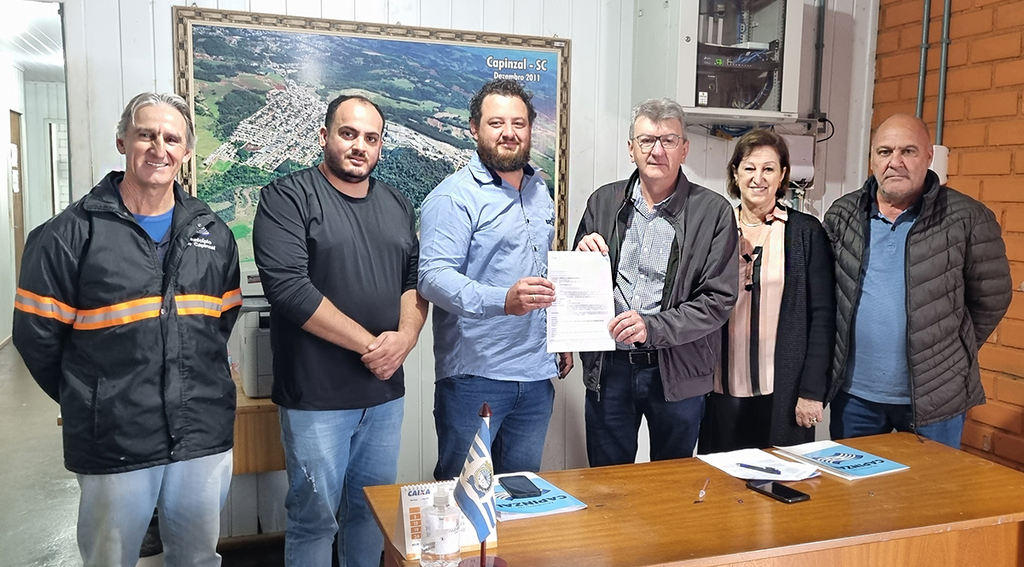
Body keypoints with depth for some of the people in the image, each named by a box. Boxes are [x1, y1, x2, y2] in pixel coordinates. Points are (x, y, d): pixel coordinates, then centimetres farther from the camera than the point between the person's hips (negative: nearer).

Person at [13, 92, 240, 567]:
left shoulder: (213, 233, 7)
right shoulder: (72, 233, -7)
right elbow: (36, 335, -2)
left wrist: (197, 386, 11)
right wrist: (86, 403, 6)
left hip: (205, 438, 4)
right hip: (114, 443, -3)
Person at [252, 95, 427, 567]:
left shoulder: (397, 206, 13)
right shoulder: (288, 198, -6)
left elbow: (415, 279, 12)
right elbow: (289, 287, -17)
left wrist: (405, 337, -9)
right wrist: (370, 344, -16)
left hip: (386, 391, 5)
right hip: (317, 396, -5)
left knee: (371, 510, 16)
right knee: (315, 516, 5)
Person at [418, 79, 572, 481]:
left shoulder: (540, 192, 15)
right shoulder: (454, 197, -10)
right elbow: (433, 276, -22)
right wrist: (502, 300, -36)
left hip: (536, 375, 7)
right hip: (474, 377, -7)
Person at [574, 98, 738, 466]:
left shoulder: (713, 211, -5)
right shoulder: (604, 202, 5)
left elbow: (718, 301, -9)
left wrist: (653, 328, -21)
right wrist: (583, 256, -10)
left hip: (678, 371, -2)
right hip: (609, 367, 2)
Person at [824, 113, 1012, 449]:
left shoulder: (967, 219, -8)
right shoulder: (842, 215, 2)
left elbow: (991, 298, 1)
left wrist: (950, 354, 5)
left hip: (934, 397, -2)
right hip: (853, 393, 3)